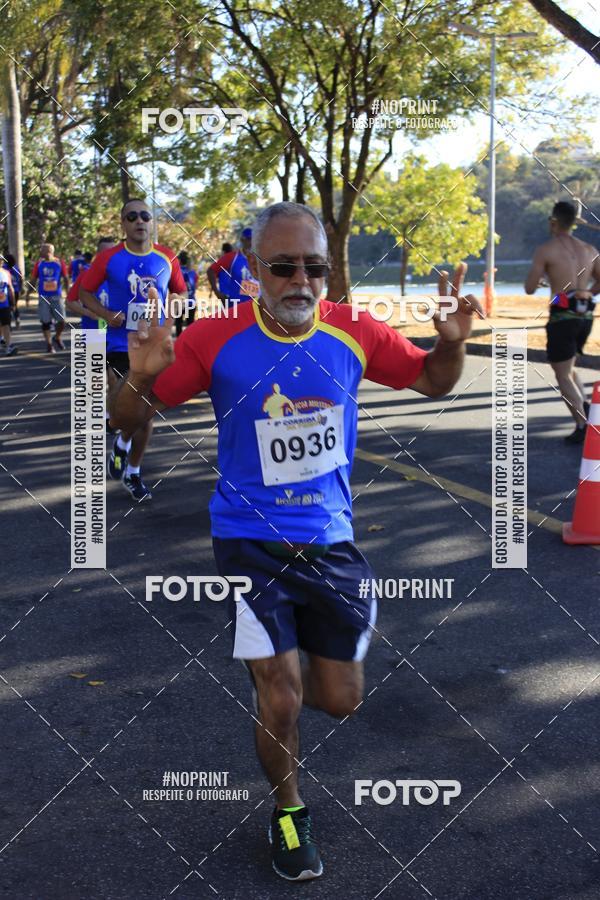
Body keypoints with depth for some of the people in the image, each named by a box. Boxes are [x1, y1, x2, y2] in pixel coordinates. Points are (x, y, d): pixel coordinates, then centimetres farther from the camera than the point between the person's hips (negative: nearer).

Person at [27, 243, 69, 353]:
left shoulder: (59, 263, -2)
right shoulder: (39, 263, 2)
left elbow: (65, 279, 3)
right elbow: (33, 280, 7)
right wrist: (28, 294, 3)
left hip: (57, 296, -1)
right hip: (43, 297, 1)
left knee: (61, 321, -2)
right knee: (45, 322, 0)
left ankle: (57, 338, 26)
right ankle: (49, 345, 11)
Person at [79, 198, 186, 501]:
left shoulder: (167, 258, 0)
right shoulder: (109, 258, -6)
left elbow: (180, 292, 16)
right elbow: (84, 291, 4)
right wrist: (105, 314, -12)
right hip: (120, 347, -3)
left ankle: (133, 473, 28)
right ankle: (122, 444, 25)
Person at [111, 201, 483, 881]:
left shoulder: (354, 333, -8)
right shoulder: (215, 339, -14)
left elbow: (432, 382, 8)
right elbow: (130, 420, -7)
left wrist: (453, 343, -15)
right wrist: (142, 378, -30)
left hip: (331, 537, 3)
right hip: (250, 539, -3)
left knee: (340, 700, 10)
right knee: (280, 702, -3)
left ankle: (270, 675, 46)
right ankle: (288, 811, 29)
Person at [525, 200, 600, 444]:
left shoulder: (545, 250, -6)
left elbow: (529, 289, -6)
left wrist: (538, 277, 15)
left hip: (563, 316, -6)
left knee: (563, 375, 3)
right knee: (567, 366, 24)